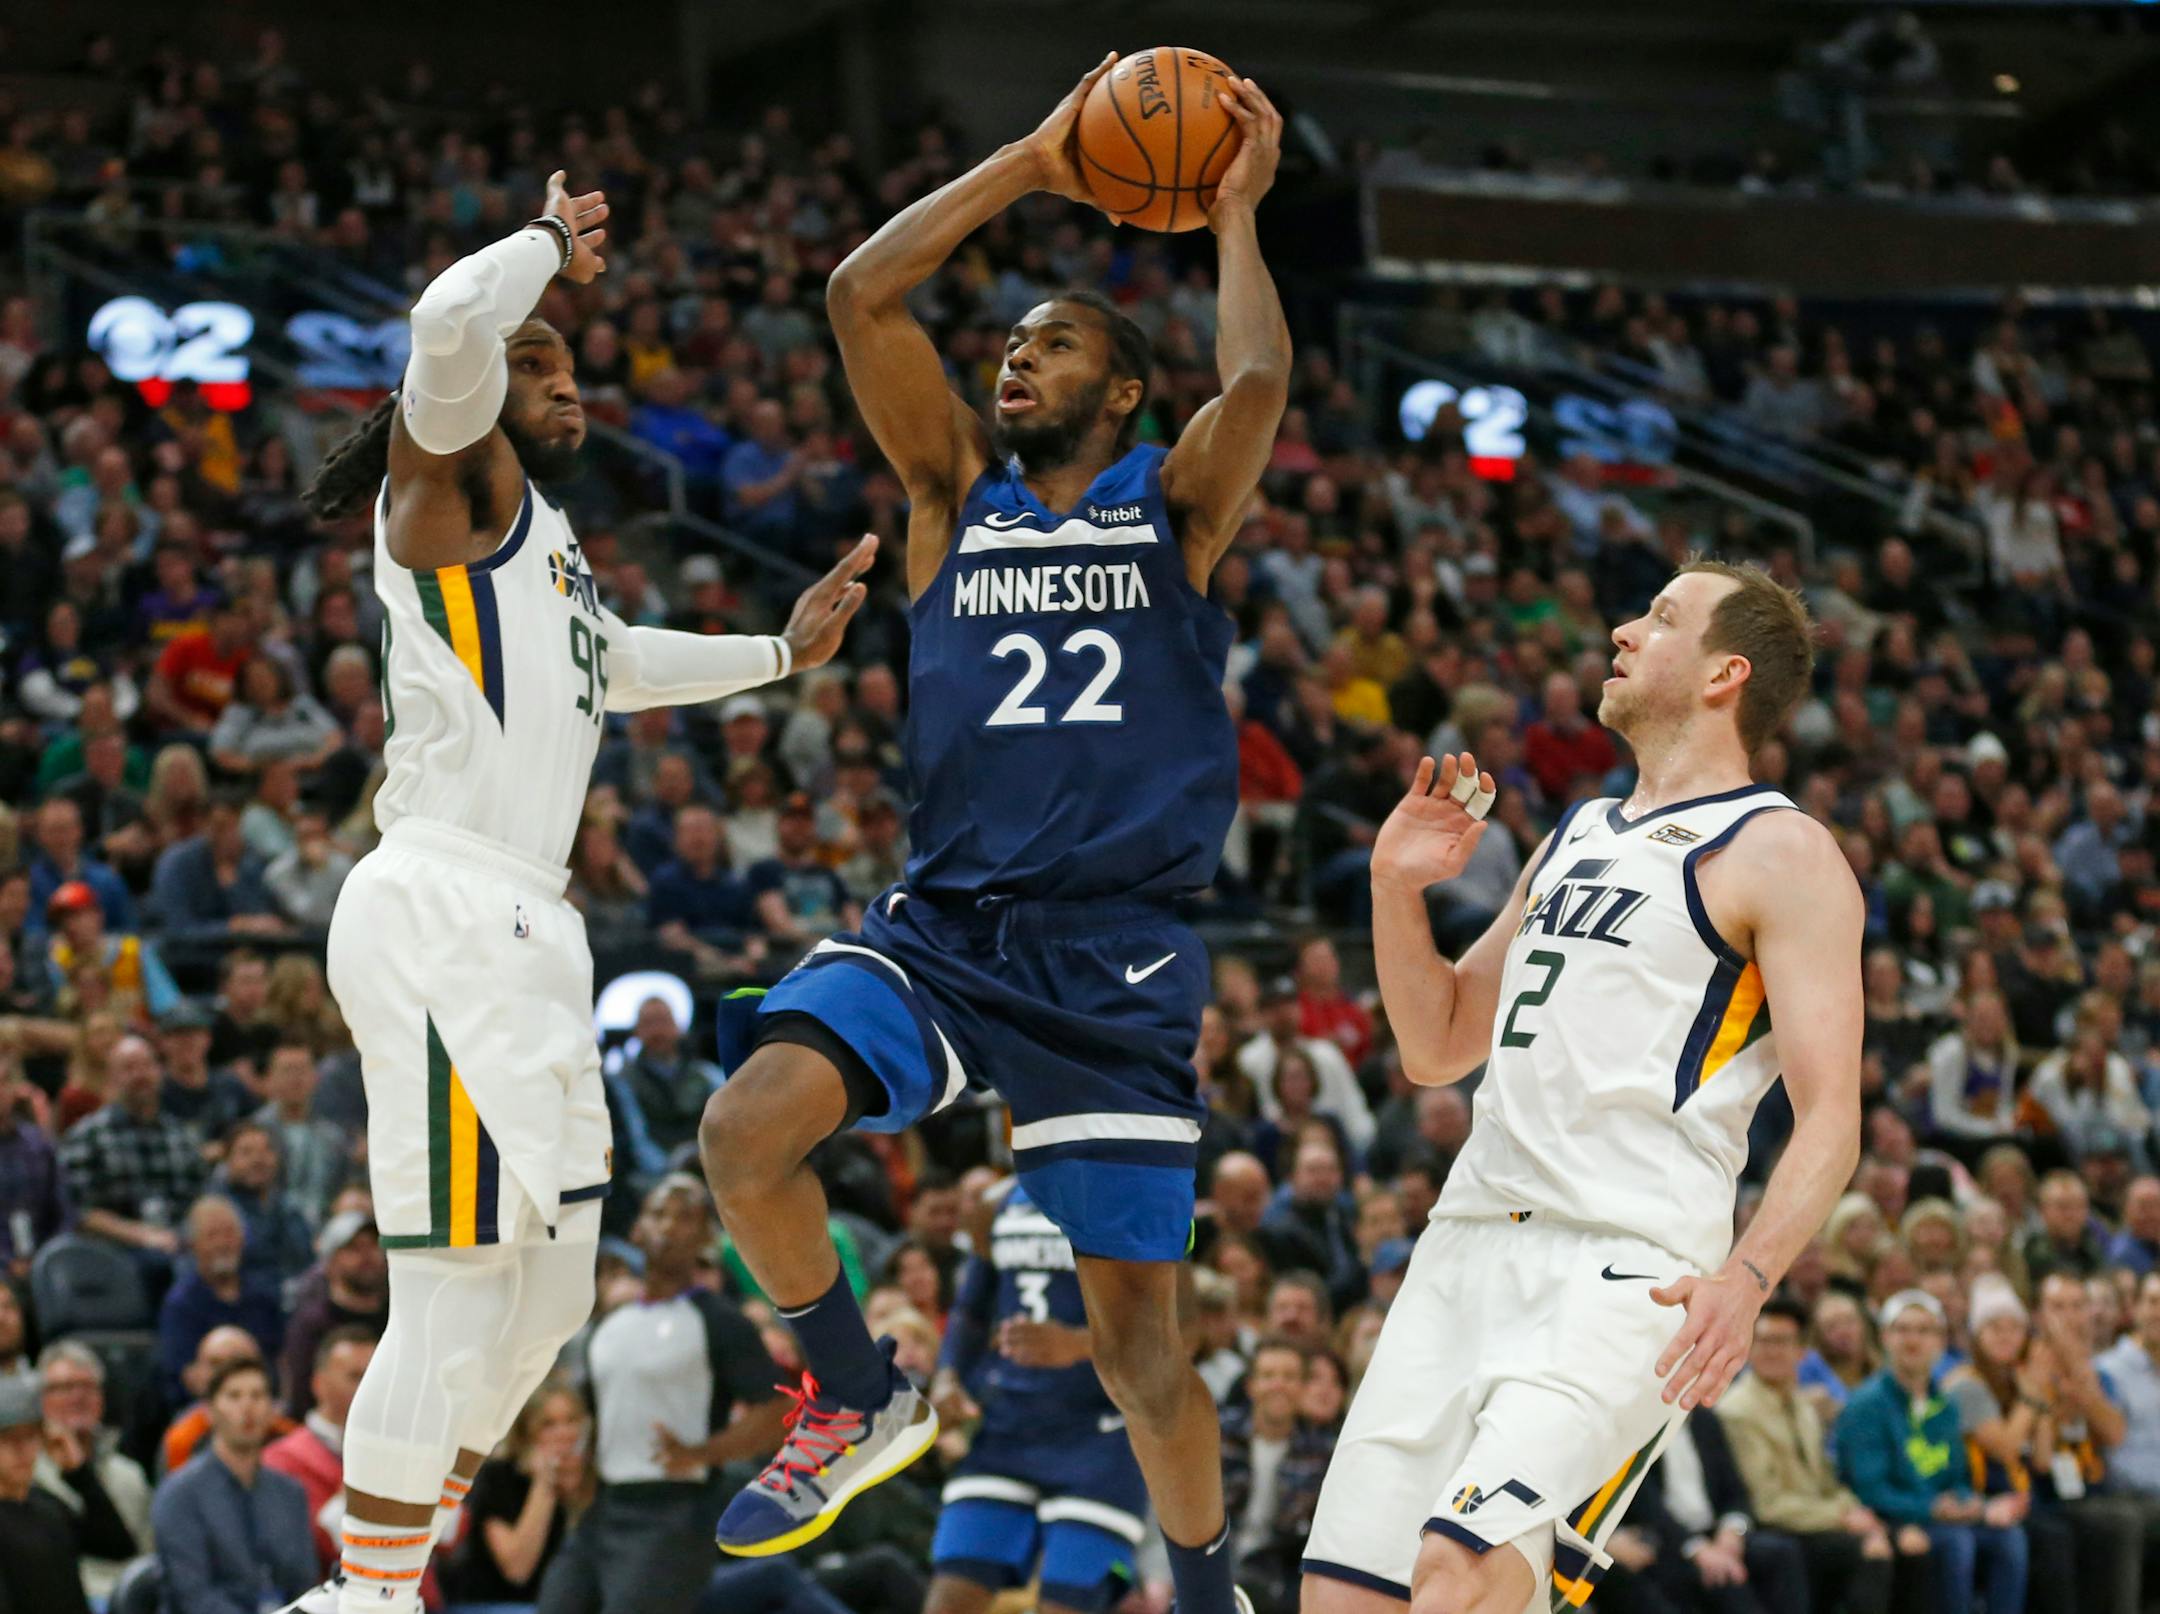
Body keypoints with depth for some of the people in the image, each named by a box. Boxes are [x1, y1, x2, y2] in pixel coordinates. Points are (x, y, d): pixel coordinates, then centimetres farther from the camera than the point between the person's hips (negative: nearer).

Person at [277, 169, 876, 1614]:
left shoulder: (543, 532, 24)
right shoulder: (453, 474, -3)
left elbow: (609, 663, 44)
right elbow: (453, 322, -25)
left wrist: (782, 655, 39)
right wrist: (549, 242, -8)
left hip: (526, 928, 10)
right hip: (444, 914, -10)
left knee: (545, 1301, 13)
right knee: (455, 1298, -13)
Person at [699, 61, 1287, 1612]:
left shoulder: (1174, 505, 7)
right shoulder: (959, 488, 13)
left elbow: (1257, 381, -14)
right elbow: (859, 299, 2)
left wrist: (1235, 212, 0)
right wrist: (1029, 167, 5)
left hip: (1117, 958, -2)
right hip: (942, 925, 2)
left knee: (1135, 1324, 1)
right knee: (746, 1130, -24)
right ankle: (865, 1400, 0)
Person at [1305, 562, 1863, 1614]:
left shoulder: (1781, 854, -2)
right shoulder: (1576, 838, 22)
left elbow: (1829, 1119, -10)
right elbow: (1436, 1048, 29)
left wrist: (1748, 1277, -26)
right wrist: (1398, 887, 13)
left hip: (1628, 1271, -7)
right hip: (1471, 1245, 8)